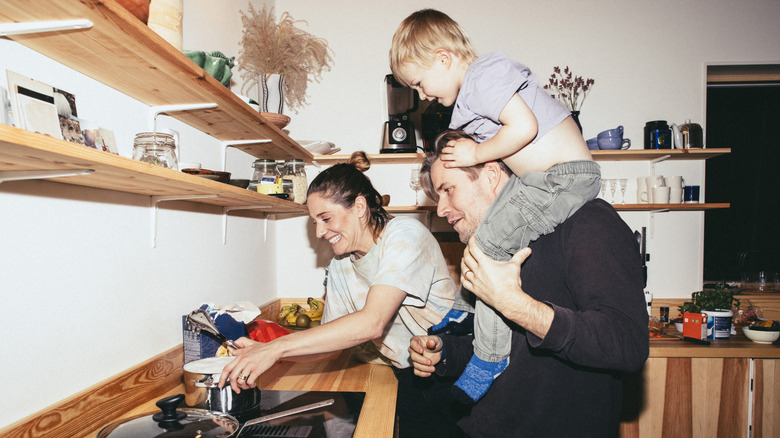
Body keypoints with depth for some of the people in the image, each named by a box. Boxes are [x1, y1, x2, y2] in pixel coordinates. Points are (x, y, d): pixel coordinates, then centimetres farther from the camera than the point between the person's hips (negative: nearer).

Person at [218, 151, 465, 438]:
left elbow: (372, 323, -29)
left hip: (455, 375, -5)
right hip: (410, 382, 5)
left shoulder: (404, 234, -18)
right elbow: (332, 345, 6)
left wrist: (276, 347, -29)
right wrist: (266, 352, -11)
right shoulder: (339, 268, 3)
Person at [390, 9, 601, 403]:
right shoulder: (473, 90, 17)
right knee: (475, 223, 19)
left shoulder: (483, 76, -15)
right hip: (539, 178, 11)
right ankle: (464, 308, 33)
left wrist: (476, 154, -16)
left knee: (490, 245, -16)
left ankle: (491, 358, -7)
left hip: (565, 178, -11)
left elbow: (524, 126, -28)